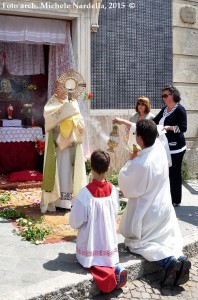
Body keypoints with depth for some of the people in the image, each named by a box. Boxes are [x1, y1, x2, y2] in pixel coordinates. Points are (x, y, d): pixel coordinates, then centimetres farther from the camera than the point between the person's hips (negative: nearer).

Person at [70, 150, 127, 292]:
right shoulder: (113, 190, -9)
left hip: (91, 246, -5)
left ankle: (108, 273, -13)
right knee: (107, 255, 29)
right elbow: (115, 215, 5)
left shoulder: (86, 192, -22)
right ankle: (116, 268, -2)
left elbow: (75, 221, -13)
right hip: (109, 243, 5)